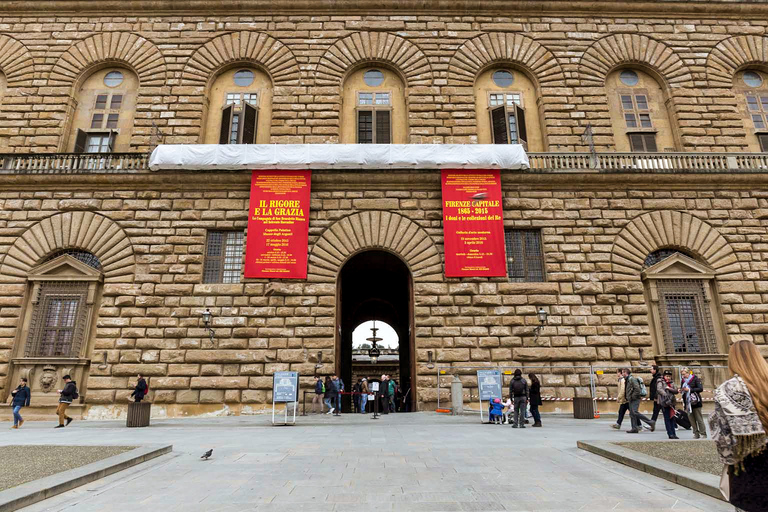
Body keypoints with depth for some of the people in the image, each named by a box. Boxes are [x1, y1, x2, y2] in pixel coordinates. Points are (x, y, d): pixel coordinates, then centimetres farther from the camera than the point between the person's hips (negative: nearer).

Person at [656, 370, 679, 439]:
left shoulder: (672, 383, 15)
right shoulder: (660, 382, -1)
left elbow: (676, 391, 4)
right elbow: (659, 389, -18)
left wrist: (669, 389, -13)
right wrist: (665, 395, -33)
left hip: (672, 402, 5)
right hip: (664, 402, -5)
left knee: (672, 418, 8)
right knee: (667, 418, -3)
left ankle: (673, 434, 14)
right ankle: (670, 434, -1)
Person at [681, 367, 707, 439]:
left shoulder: (695, 378, -6)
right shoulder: (683, 381, 10)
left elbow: (701, 389, -14)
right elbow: (682, 390, 19)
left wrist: (690, 389, -18)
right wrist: (681, 390, -3)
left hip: (695, 402, -5)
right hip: (687, 402, 5)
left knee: (699, 419, 1)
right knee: (691, 419, 6)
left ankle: (703, 434, 10)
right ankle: (696, 434, 14)